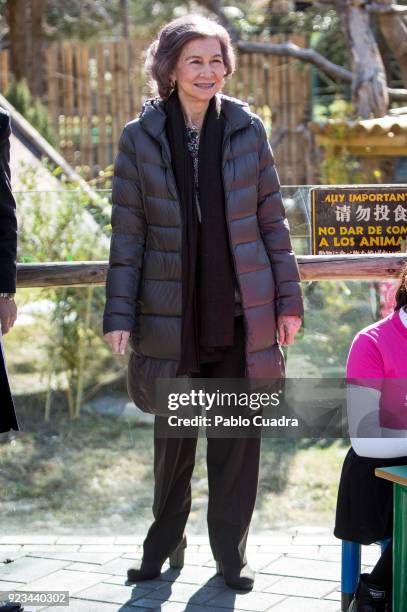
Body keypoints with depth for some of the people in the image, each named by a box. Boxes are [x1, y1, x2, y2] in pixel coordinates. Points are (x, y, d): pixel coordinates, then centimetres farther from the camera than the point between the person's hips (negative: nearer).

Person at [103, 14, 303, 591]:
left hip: (242, 310, 1)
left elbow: (272, 219, 5)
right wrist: (119, 315, -6)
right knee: (173, 434, 12)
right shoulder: (140, 137, -1)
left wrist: (288, 300, 2)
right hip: (172, 314, 0)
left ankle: (231, 551, 22)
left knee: (237, 434, 6)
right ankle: (165, 542, 32)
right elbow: (128, 233, -1)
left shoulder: (247, 129, 2)